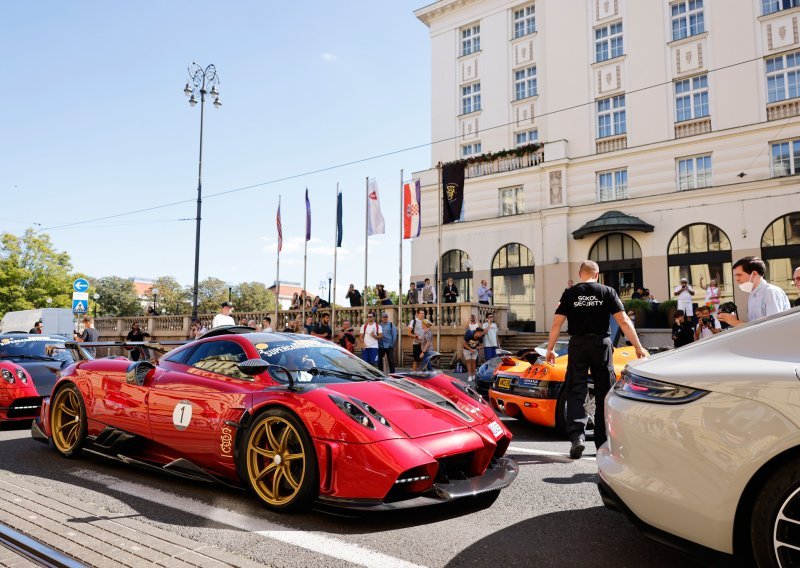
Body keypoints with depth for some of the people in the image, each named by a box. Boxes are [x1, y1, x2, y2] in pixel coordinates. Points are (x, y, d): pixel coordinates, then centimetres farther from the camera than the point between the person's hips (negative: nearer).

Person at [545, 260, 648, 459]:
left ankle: (576, 436, -12)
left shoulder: (570, 293, 4)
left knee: (575, 392, 3)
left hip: (578, 344, 0)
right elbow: (623, 321, -3)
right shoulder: (607, 292, 2)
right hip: (601, 344, 0)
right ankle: (603, 442, 17)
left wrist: (550, 349, 7)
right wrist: (638, 347, 2)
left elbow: (556, 323, 0)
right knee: (604, 393, 10)